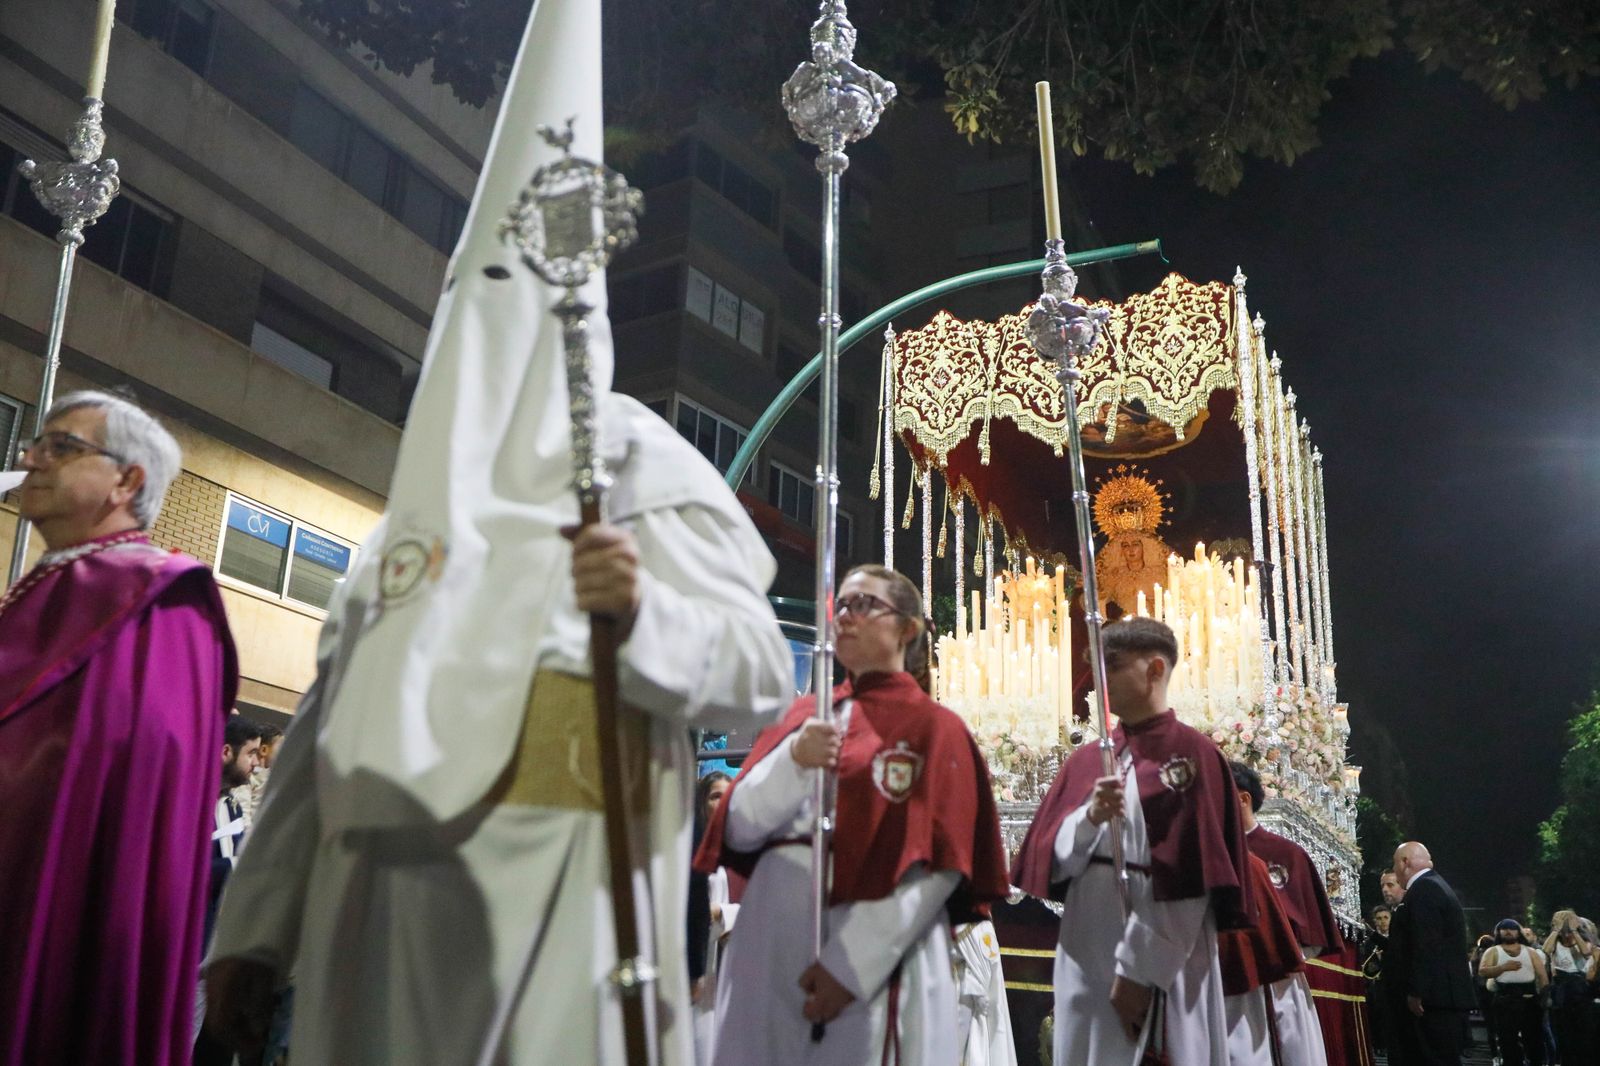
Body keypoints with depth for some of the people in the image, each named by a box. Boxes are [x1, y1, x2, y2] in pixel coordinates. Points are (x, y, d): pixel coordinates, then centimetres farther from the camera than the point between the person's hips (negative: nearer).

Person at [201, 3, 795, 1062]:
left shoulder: (639, 471, 3)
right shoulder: (423, 502, 22)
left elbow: (760, 671, -7)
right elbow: (329, 724, 19)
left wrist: (641, 614, -27)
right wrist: (254, 929, 15)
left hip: (553, 868, -6)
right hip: (378, 887, 6)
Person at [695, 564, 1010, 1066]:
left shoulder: (935, 728, 1)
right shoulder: (803, 716, 13)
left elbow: (939, 866, -8)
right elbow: (740, 833, 5)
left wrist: (852, 964, -15)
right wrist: (792, 761, -12)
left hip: (877, 963, -4)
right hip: (771, 944, 4)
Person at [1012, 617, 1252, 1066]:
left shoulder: (1192, 754, -5)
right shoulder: (1085, 761, 12)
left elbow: (1188, 876, -11)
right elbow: (1051, 860, 5)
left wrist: (1139, 970, -13)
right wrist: (1089, 818, -14)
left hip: (1162, 965, -5)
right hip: (1085, 956, 5)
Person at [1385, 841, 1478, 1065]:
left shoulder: (1423, 889, -13)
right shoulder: (1436, 886, 19)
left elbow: (1426, 947, -21)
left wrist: (1416, 992, -20)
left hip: (1435, 997, -10)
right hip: (1445, 996, 10)